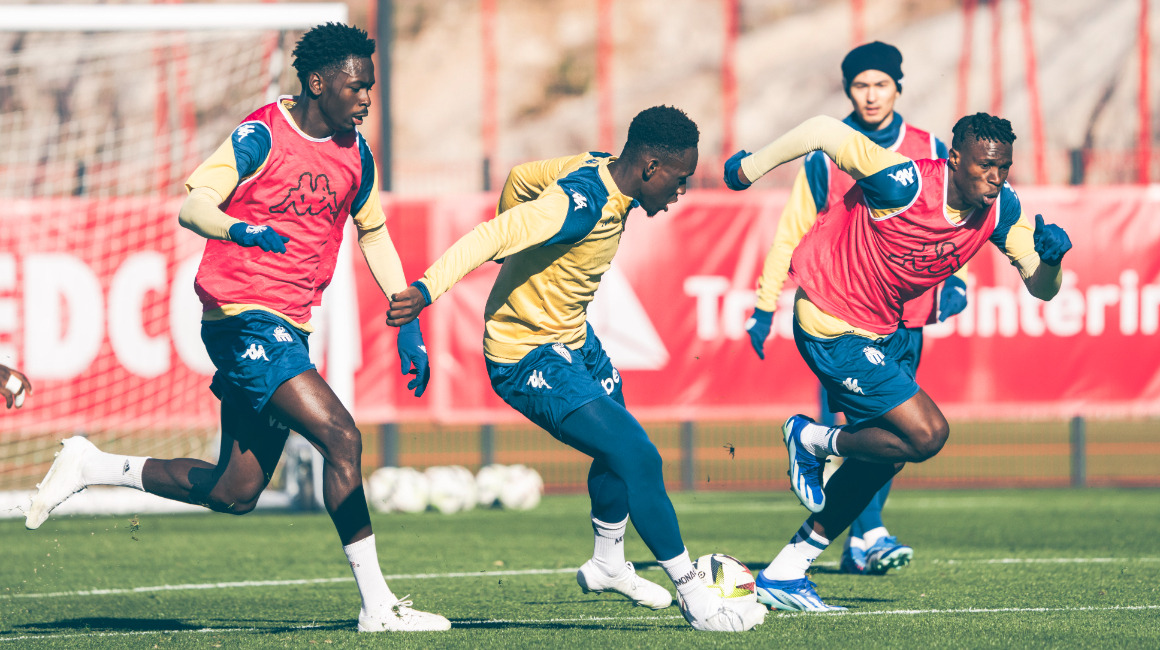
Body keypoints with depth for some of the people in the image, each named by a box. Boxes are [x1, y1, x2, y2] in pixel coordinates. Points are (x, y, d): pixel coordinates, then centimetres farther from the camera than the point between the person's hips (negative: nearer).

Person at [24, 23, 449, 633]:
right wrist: (240, 230, -39)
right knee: (341, 438, -20)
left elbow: (373, 236, 22)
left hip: (289, 329, 8)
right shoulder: (259, 137, -11)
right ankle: (377, 605, -17)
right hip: (244, 316, -8)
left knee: (234, 493, 9)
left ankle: (91, 466, 25)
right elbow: (192, 206, -18)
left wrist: (408, 322, 15)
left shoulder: (355, 153, 11)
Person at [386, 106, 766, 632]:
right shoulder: (581, 204, -30)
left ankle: (608, 564, 47)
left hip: (571, 335, 10)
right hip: (530, 360, -10)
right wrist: (426, 289, -52)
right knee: (638, 458, -17)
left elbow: (520, 179, 13)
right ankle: (695, 599, -9)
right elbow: (492, 235, -39)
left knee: (619, 451, 24)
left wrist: (511, 249, 29)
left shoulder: (596, 170, -2)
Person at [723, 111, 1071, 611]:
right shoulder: (905, 185, -28)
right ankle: (811, 442, 8)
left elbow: (1041, 289, -5)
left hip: (877, 329, 9)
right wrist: (750, 169, -10)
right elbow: (823, 131, -21)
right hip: (831, 325, -9)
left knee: (885, 451, 14)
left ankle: (783, 574, 25)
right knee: (926, 433, -17)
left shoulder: (1001, 210, -7)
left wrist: (1050, 257, -28)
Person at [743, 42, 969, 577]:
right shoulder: (826, 156, 3)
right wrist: (764, 305, 1)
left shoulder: (930, 153, 9)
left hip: (905, 318, 3)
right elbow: (793, 231, 5)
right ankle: (869, 534, -21)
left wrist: (954, 277, -5)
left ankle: (859, 547, 9)